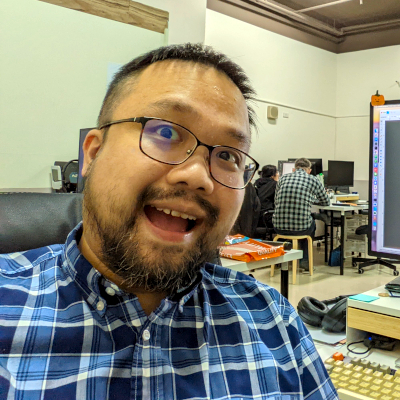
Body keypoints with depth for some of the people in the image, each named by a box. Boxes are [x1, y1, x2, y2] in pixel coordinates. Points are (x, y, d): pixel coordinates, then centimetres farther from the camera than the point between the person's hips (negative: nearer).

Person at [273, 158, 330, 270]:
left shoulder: (283, 178, 10)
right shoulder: (314, 181, 4)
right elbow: (326, 202, 19)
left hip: (279, 227, 2)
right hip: (301, 229, -2)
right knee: (311, 223, 34)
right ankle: (305, 259, 35)